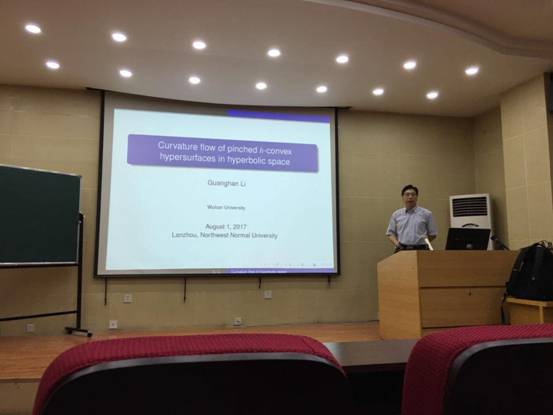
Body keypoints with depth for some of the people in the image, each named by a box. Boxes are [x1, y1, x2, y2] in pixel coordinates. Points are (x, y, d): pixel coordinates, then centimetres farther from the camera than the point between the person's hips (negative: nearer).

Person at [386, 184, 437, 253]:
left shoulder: (426, 214, 6)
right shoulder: (396, 214, 12)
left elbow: (432, 234, 9)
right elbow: (390, 233, 12)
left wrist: (423, 243, -1)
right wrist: (396, 243, -4)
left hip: (420, 250, -1)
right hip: (401, 250, 1)